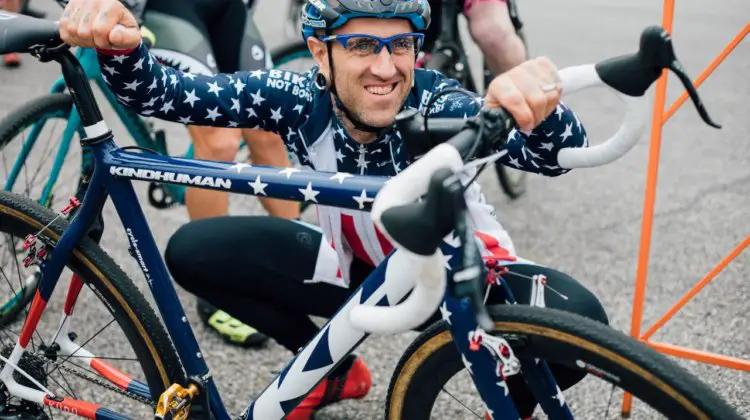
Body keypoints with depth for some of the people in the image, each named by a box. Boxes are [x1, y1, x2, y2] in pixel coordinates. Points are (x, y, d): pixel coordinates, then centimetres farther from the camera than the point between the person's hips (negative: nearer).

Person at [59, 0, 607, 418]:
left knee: (577, 320, -33)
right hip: (355, 268, 4)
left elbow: (559, 153, -45)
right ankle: (330, 369, 14)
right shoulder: (299, 98, -22)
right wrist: (118, 47, -47)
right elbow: (163, 93, -25)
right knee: (193, 251, -7)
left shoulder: (436, 105, -31)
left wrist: (540, 112, -69)